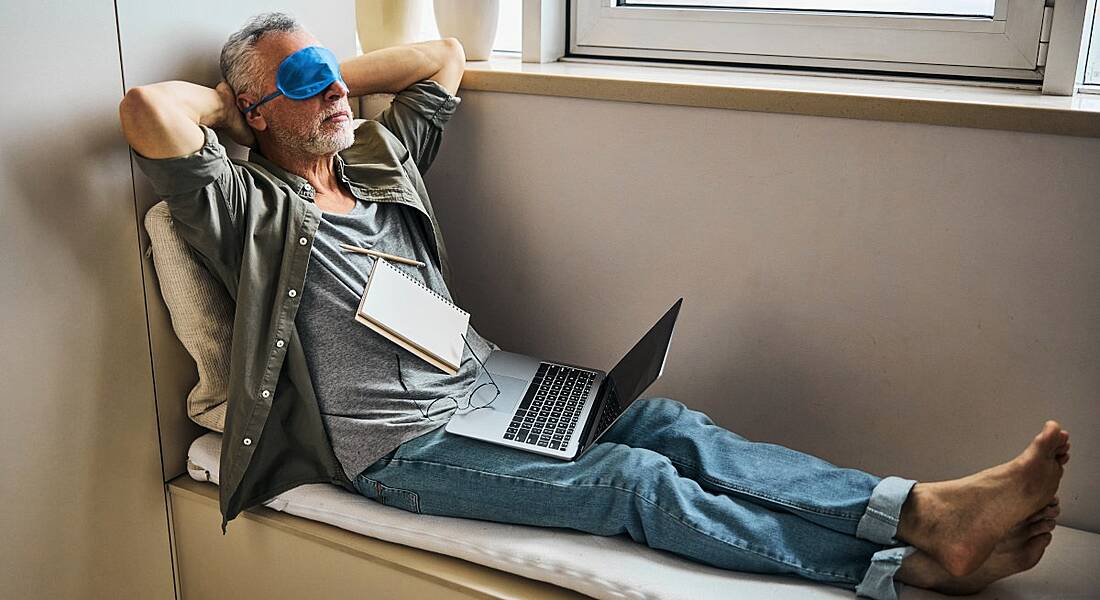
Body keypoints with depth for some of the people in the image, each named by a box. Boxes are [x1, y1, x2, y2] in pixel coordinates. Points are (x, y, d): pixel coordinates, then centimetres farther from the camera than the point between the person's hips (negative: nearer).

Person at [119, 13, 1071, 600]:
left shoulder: (381, 160, 16)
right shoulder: (249, 208, -4)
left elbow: (444, 54, 26)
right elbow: (147, 110, -21)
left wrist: (334, 76, 18)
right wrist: (230, 97, -1)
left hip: (483, 386, 8)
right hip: (400, 446, -7)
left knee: (665, 425, -14)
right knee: (636, 483, -21)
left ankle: (923, 509, -20)